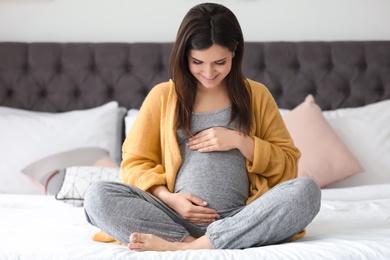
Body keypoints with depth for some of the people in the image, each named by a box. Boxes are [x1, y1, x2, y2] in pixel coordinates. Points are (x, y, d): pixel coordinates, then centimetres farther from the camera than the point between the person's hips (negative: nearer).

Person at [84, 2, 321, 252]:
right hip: (178, 218, 0)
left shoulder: (256, 95, 10)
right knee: (98, 195, -22)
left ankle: (178, 246, -31)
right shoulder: (162, 96, 10)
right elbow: (135, 163, 9)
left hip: (242, 221, 1)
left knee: (306, 191, -29)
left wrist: (240, 141, -6)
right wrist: (168, 198, -10)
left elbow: (288, 165, 10)